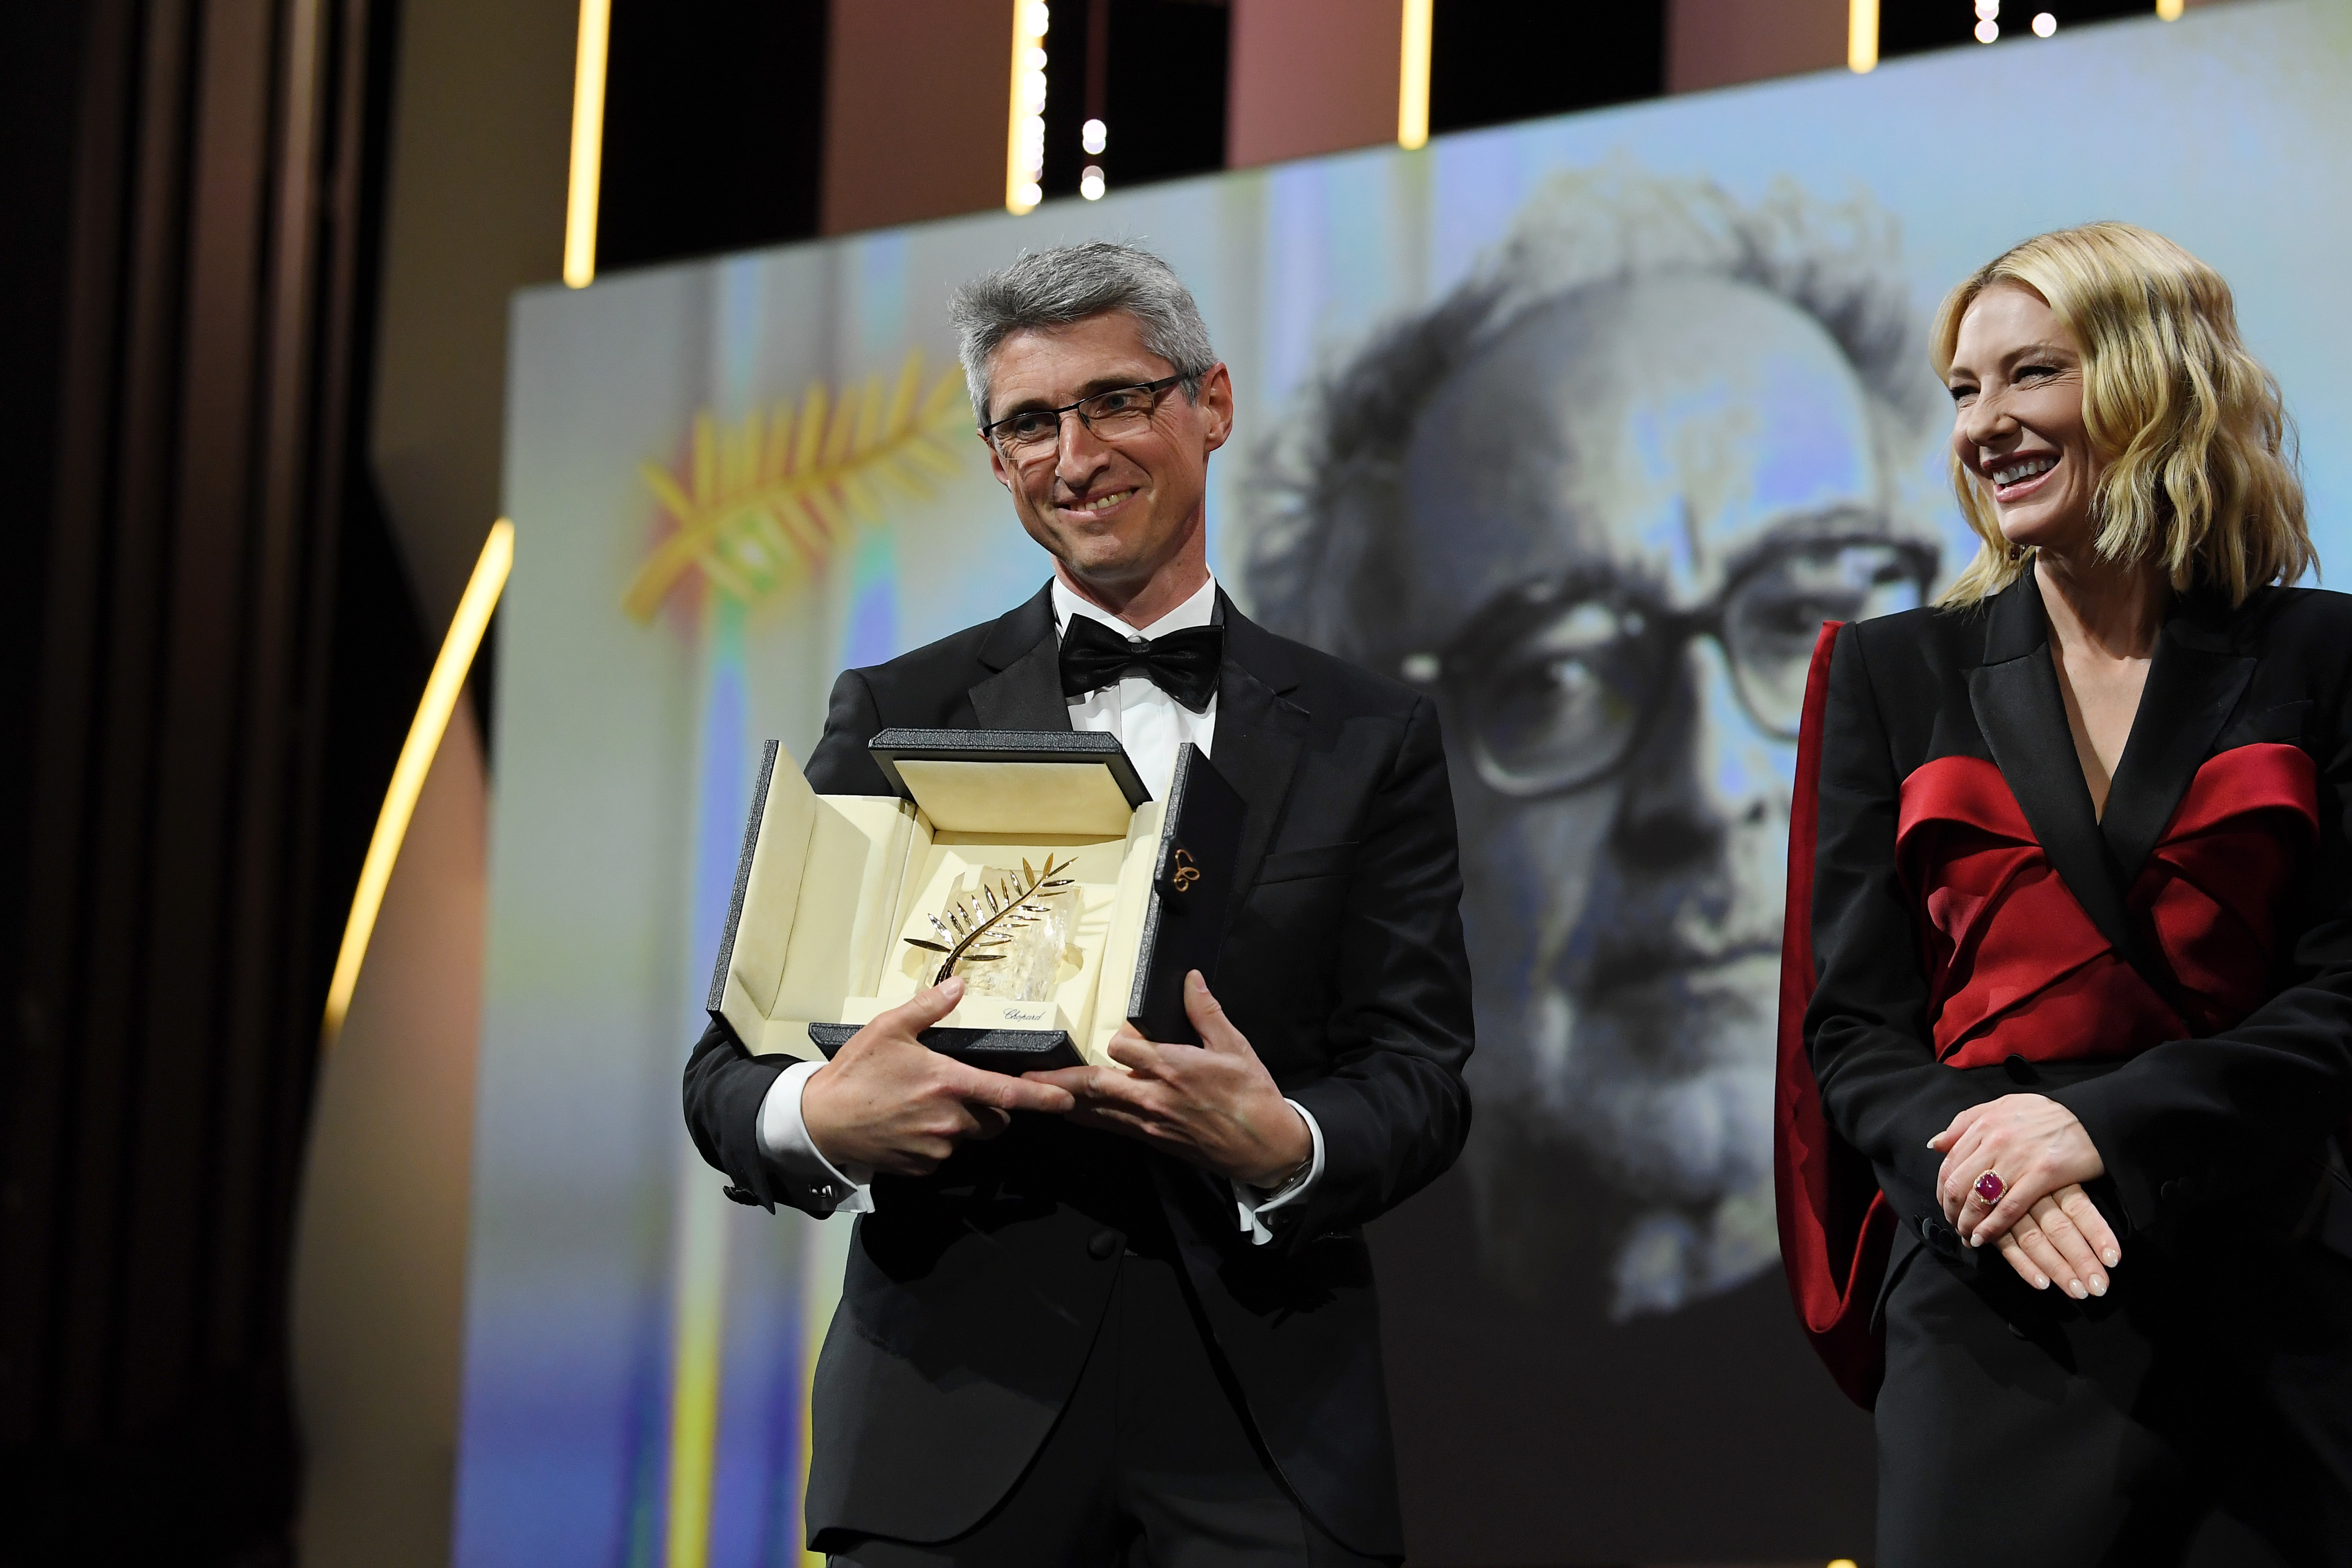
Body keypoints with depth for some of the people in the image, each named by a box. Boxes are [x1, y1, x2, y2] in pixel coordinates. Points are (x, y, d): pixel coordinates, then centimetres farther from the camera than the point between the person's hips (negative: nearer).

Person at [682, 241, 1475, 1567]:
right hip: (959, 1426, 0)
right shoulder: (897, 717, 8)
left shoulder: (1370, 739, 9)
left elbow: (1421, 1081, 3)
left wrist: (1283, 1147, -19)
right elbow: (734, 1067, 3)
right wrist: (822, 1120, -20)